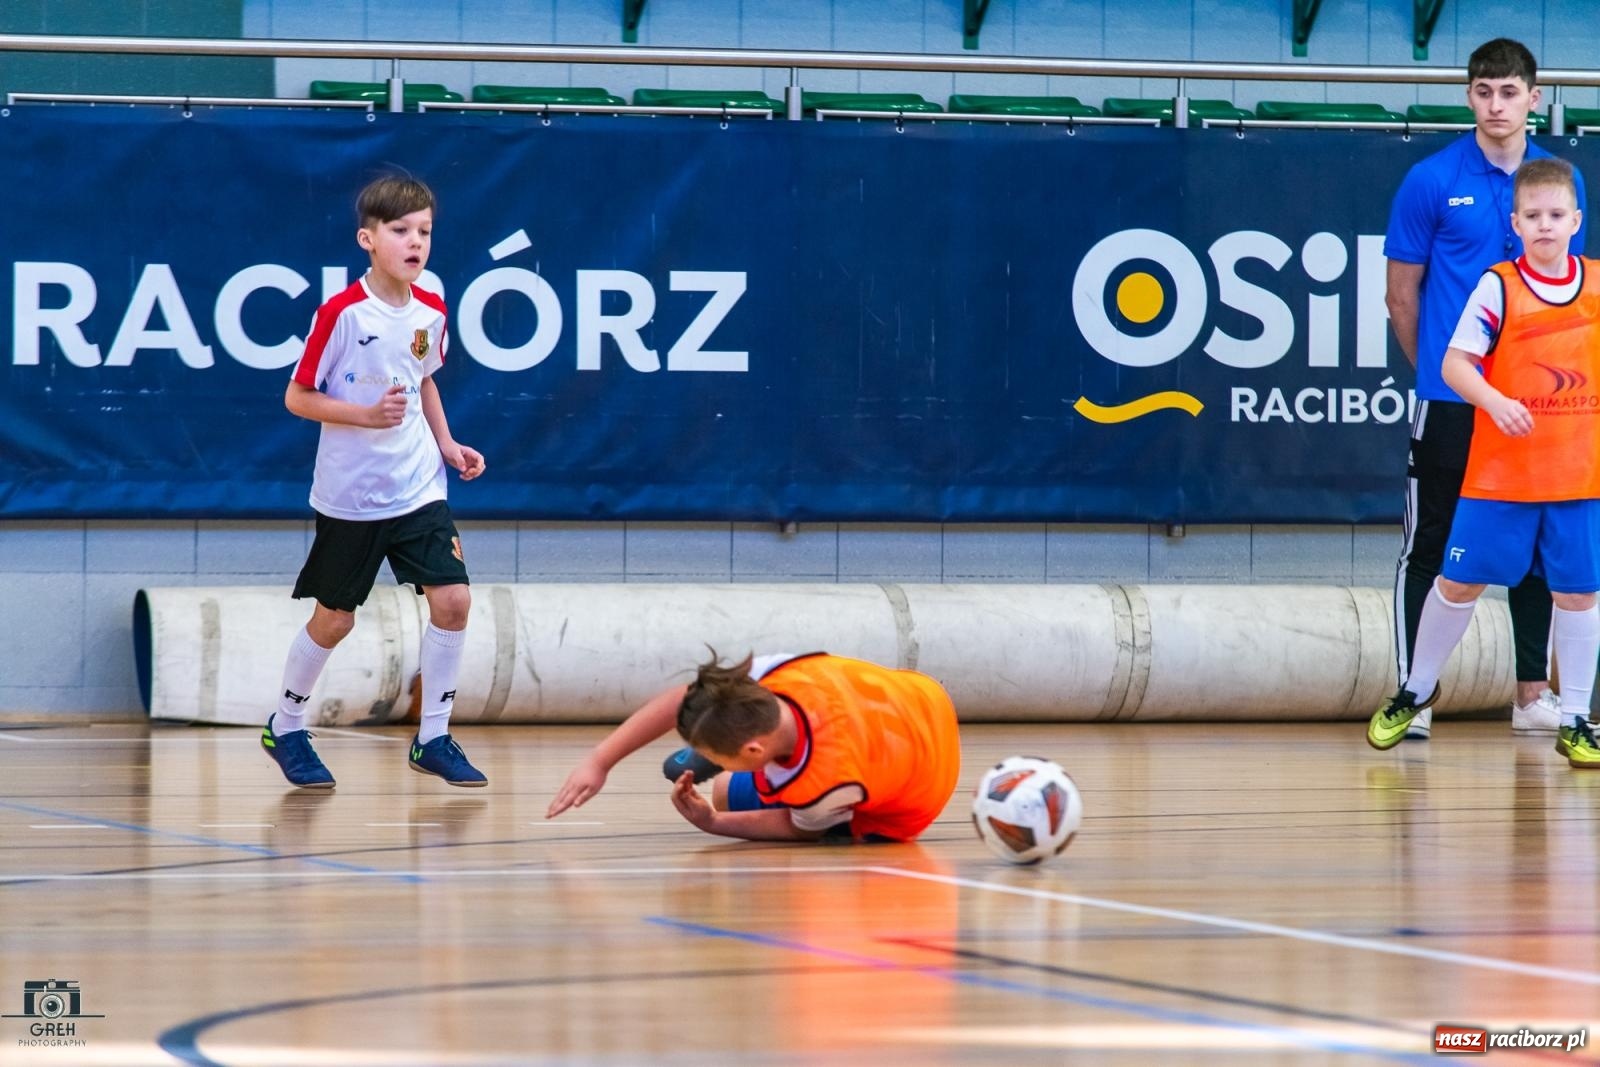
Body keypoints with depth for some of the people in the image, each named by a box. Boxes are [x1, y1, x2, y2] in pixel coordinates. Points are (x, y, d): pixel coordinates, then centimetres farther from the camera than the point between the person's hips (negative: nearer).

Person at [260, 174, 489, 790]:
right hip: (350, 496, -5)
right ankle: (285, 728, 29)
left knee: (452, 599, -9)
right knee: (334, 619, 6)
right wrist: (366, 415, -23)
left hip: (419, 489, 5)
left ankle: (432, 738, 5)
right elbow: (297, 397, -11)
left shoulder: (430, 313, 2)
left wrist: (447, 444, 9)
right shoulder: (342, 314, -16)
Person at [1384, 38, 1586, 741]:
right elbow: (1402, 294, 2)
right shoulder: (1432, 181, -5)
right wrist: (1437, 369, 8)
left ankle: (1534, 696, 16)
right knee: (1430, 547, 0)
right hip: (1451, 402, -3)